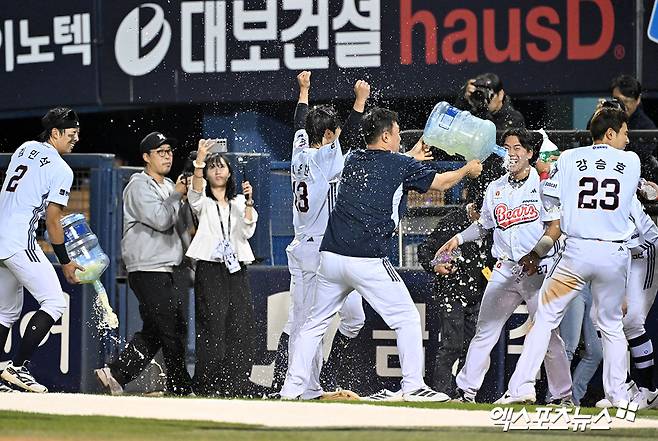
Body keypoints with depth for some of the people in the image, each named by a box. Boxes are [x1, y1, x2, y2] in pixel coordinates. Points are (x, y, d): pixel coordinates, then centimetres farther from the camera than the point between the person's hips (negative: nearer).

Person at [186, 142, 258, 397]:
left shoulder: (239, 202, 18)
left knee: (241, 329, -4)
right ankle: (207, 388, -9)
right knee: (212, 329, -10)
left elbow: (248, 231, 5)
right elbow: (196, 191, -16)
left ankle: (236, 387, 0)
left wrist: (249, 202, -7)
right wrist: (199, 160, -31)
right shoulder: (202, 201, 8)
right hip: (210, 269, -3)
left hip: (237, 270, 3)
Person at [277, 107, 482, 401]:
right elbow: (439, 182, 15)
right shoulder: (400, 165, 2)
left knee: (315, 324, 14)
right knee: (407, 319, 6)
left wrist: (412, 157, 50)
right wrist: (467, 170, 34)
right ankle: (413, 386, 0)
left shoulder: (353, 161, 16)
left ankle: (290, 390, 10)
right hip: (368, 261, -5)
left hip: (331, 257, 5)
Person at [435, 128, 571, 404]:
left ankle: (563, 396, 3)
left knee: (548, 336, -6)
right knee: (484, 332, 1)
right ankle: (466, 391, 6)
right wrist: (459, 238, 9)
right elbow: (484, 226, 24)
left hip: (539, 270, -4)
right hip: (505, 271, 4)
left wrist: (535, 256, -20)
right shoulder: (496, 189, 12)